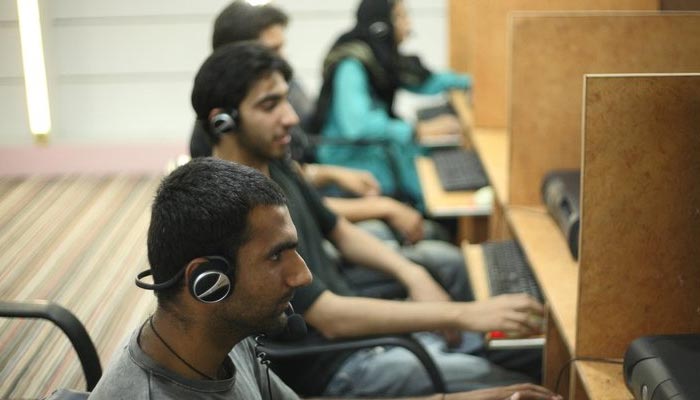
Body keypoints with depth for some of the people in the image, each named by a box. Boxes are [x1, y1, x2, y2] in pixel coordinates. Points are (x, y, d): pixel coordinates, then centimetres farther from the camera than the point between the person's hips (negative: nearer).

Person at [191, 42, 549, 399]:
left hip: (351, 318, 9)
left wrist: (412, 275, -1)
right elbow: (330, 318, -28)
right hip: (329, 370, -8)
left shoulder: (272, 166, 1)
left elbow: (340, 232, 16)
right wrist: (463, 314, -27)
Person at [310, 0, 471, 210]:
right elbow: (356, 125, -31)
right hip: (350, 161, -8)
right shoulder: (351, 66, -18)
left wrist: (469, 81, 12)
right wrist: (419, 131, -31)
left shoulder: (381, 57, 8)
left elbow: (423, 82, 23)